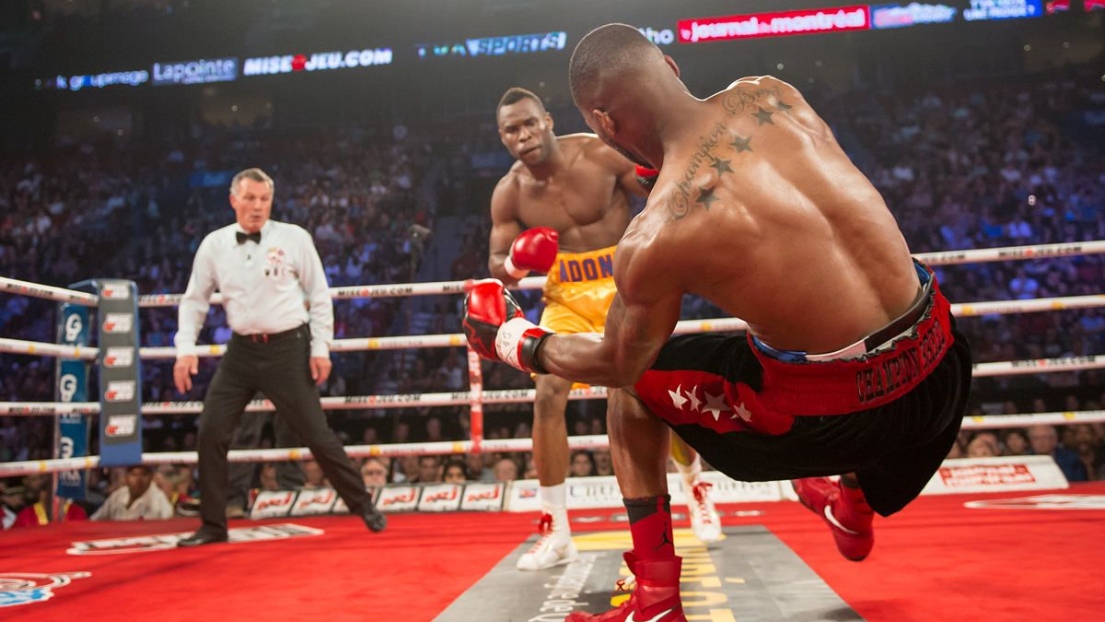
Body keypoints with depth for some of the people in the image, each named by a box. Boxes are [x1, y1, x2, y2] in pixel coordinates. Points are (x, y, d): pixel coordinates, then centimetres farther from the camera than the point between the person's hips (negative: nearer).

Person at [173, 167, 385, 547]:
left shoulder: (294, 238, -4)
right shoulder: (214, 244, 3)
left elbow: (319, 295, 0)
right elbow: (194, 300, 11)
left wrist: (320, 348, -4)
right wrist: (185, 349, 0)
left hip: (288, 348, -3)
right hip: (241, 350, 3)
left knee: (316, 434, 1)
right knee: (211, 433, 0)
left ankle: (363, 505, 19)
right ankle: (213, 526, 16)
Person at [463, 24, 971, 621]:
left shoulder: (654, 237, -18)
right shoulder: (771, 94, -4)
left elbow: (615, 365, -1)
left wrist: (508, 340, 14)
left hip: (839, 407, -5)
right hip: (940, 366, 6)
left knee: (632, 385, 16)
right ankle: (854, 505, 59)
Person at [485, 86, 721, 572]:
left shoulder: (601, 154, -15)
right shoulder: (508, 193, -8)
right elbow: (497, 265, 0)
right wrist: (515, 265, -23)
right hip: (565, 296, 2)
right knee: (547, 396, -13)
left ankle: (697, 488, 30)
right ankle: (555, 534, 0)